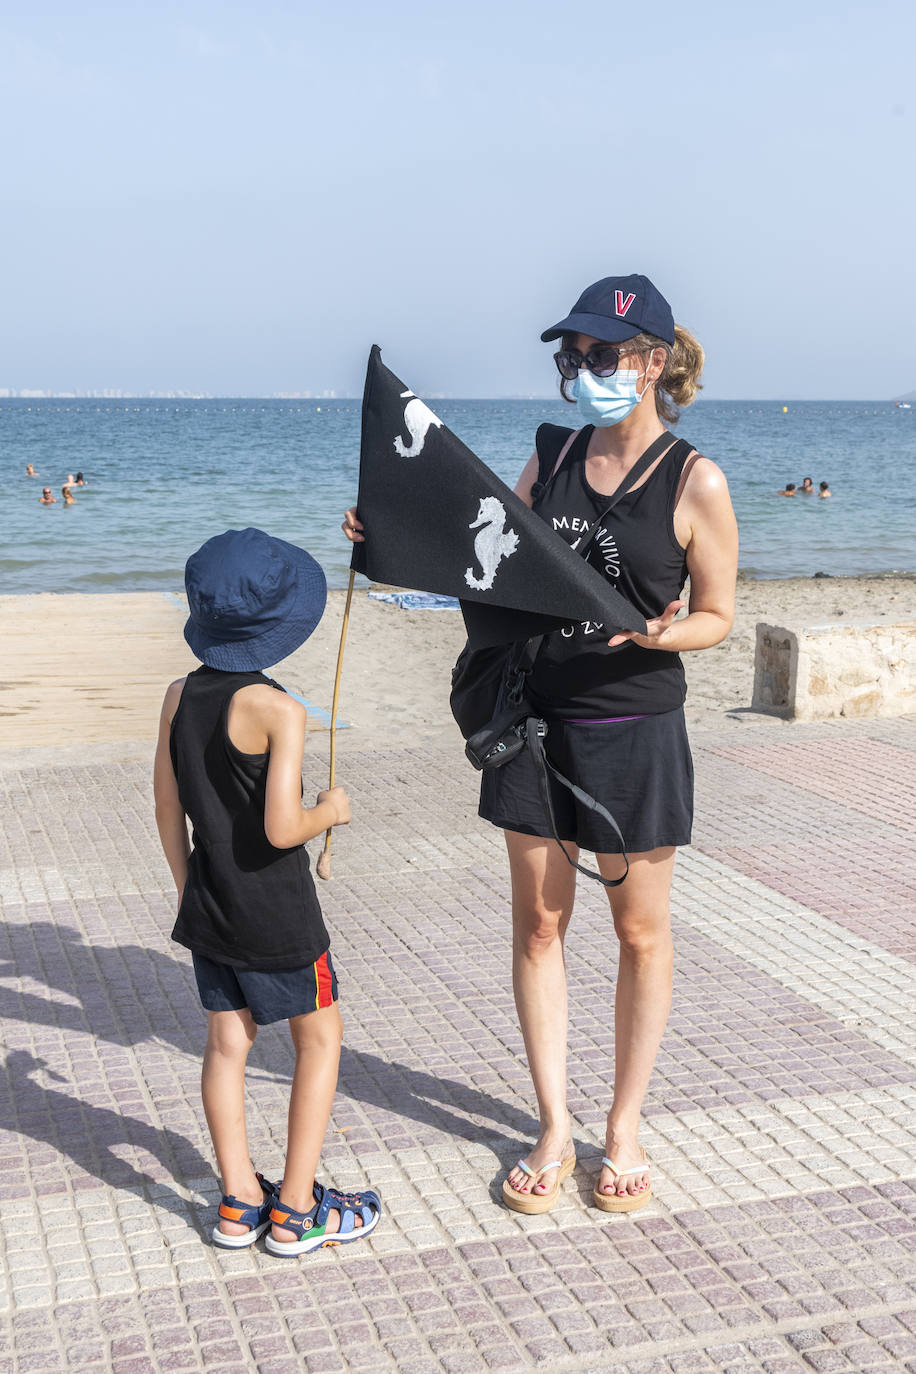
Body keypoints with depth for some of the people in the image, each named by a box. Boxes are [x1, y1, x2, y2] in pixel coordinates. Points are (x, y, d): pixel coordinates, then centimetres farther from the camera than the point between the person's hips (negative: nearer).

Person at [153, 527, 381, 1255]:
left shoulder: (180, 696, -2)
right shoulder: (279, 711, -21)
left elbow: (168, 808, 4)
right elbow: (281, 829, -25)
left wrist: (188, 889, 16)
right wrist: (330, 810, -4)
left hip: (209, 907, 6)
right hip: (276, 915, -6)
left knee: (228, 1041, 14)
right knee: (320, 1036, 10)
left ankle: (240, 1201, 23)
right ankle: (296, 1209, 14)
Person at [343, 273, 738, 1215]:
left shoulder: (695, 482, -9)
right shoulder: (552, 454, 5)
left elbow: (717, 616, -3)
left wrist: (661, 633, -24)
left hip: (635, 731, -4)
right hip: (537, 718, 4)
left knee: (640, 931, 8)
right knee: (538, 923, 8)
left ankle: (624, 1126, 26)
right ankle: (553, 1127, 23)